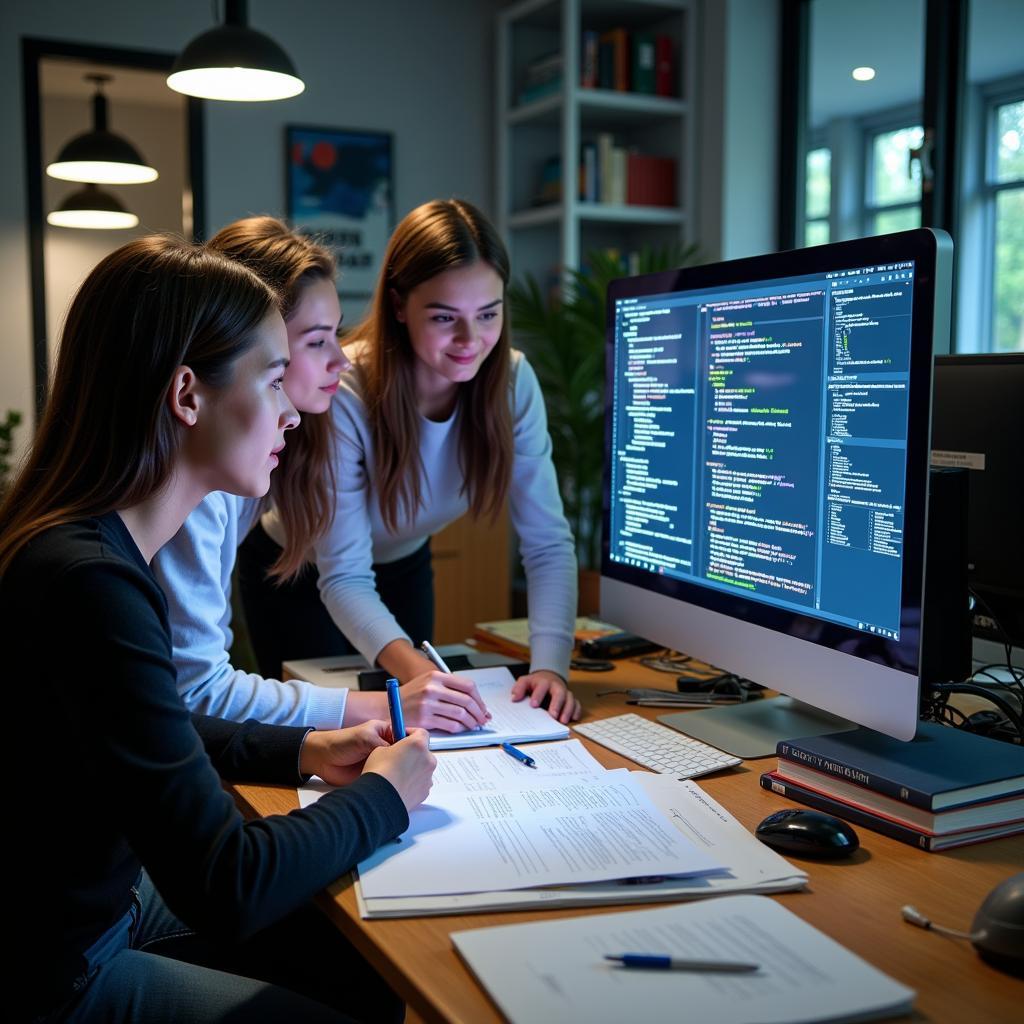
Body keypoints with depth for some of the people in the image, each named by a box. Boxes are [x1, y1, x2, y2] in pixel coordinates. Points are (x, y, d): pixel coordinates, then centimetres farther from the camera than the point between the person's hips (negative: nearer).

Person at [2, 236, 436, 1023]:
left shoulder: (97, 543, -2)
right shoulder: (89, 584, -31)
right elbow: (226, 890, -28)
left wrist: (304, 751, 3)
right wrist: (382, 795, -12)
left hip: (108, 899, 9)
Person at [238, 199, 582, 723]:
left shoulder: (512, 380, -23)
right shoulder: (343, 395, -35)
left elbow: (548, 542, -23)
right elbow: (344, 579, -34)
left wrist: (550, 665, -38)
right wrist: (415, 670, -52)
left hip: (404, 567, 4)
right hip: (300, 575, -4)